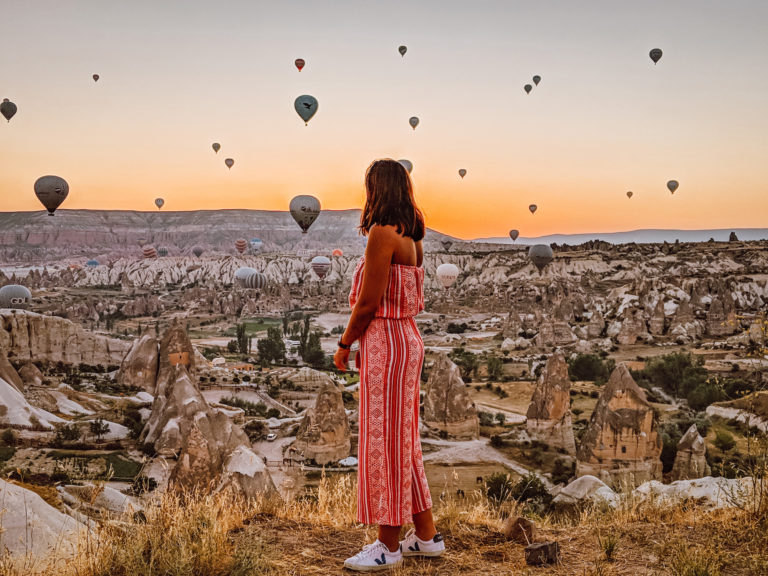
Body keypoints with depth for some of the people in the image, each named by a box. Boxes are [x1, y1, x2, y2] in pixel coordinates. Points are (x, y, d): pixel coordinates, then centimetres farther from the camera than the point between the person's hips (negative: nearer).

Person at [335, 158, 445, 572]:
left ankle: (389, 545, 9)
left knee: (383, 440, -1)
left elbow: (369, 302, -17)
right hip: (405, 338, 9)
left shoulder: (382, 233, -15)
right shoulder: (410, 237, 13)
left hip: (385, 342, -9)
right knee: (402, 440, 16)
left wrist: (345, 345, -5)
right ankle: (426, 535, 25)